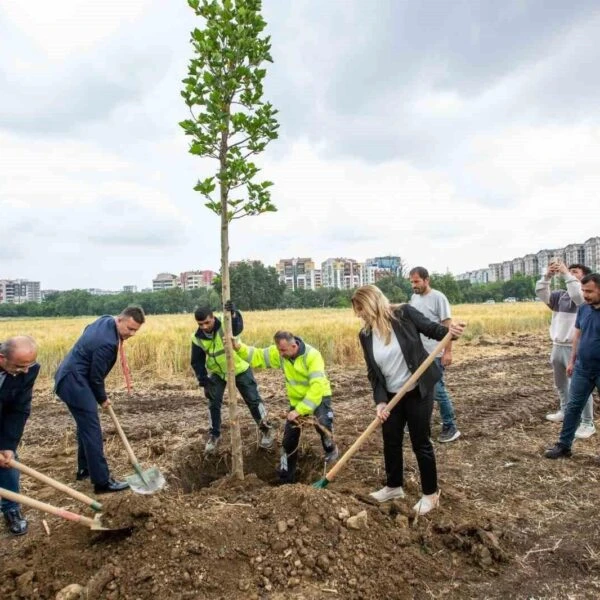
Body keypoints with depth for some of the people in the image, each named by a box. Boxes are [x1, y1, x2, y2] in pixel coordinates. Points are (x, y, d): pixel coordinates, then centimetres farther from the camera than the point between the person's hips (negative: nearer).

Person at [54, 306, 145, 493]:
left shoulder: (106, 320, 0)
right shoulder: (106, 343, -29)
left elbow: (87, 329, 22)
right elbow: (95, 377, -19)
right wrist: (102, 399, 0)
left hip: (72, 377, 11)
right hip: (74, 382, -11)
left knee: (86, 425, 20)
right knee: (92, 429, -9)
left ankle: (84, 469, 33)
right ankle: (102, 481, -5)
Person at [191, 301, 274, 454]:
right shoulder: (197, 338, -16)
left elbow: (238, 328, -51)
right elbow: (197, 362, -6)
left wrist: (233, 314, -71)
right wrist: (204, 382, -13)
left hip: (240, 369, -3)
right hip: (217, 373, 3)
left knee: (253, 400, 1)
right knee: (214, 404, 3)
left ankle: (267, 430, 20)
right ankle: (214, 435, 25)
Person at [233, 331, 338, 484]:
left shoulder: (312, 355, -32)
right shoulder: (278, 353, -15)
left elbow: (317, 386, -37)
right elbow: (257, 356, -8)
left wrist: (300, 410, -39)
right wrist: (239, 348, -27)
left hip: (318, 396, -5)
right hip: (297, 399, 5)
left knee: (322, 423, -32)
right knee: (289, 440, 6)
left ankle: (331, 450, 3)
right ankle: (286, 479, 24)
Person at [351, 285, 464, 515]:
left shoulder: (404, 314, -17)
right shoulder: (365, 335, -4)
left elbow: (431, 328, -6)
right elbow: (373, 372, -3)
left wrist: (449, 331, -28)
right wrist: (380, 401, -13)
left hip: (418, 392, -5)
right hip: (391, 395, 5)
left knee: (420, 442, 6)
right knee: (390, 442, 16)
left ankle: (431, 493, 27)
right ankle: (394, 486, 39)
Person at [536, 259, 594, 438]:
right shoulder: (561, 296, 8)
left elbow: (577, 295, -29)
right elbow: (541, 294, -3)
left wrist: (566, 273, -25)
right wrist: (548, 275, -15)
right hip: (558, 346, 7)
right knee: (560, 383, 21)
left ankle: (587, 424, 8)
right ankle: (565, 411, 39)